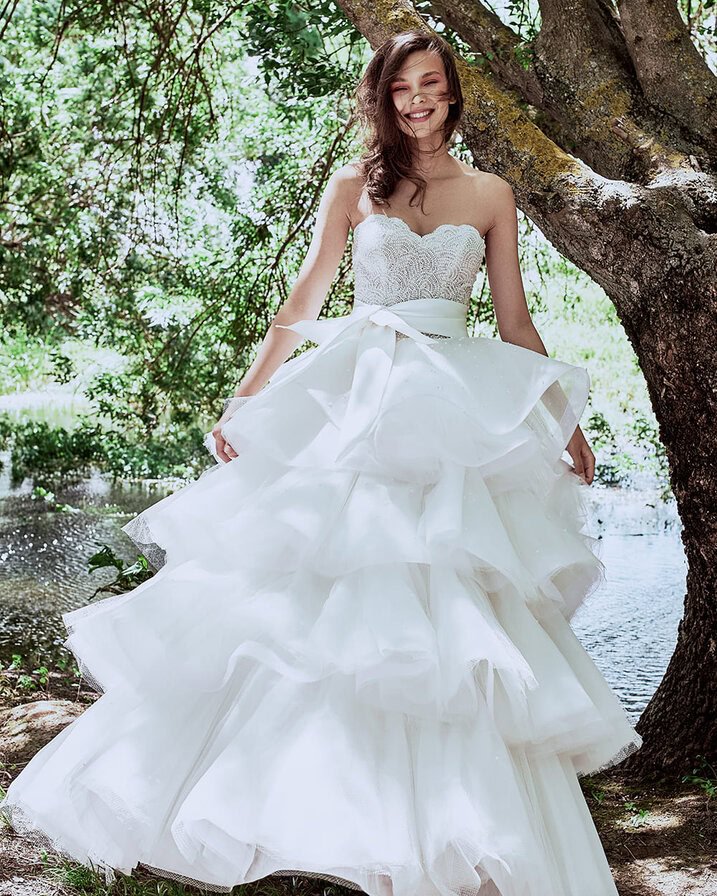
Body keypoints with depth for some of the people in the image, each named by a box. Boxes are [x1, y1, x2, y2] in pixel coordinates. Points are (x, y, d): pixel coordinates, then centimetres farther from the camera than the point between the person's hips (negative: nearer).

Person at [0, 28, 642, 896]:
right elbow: (303, 300, 7)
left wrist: (564, 421, 8)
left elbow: (515, 321, 12)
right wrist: (245, 398, 1)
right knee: (309, 596, -3)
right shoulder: (352, 186, 9)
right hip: (354, 403, 0)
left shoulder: (490, 194, 11)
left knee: (454, 613, -2)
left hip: (457, 416, 1)